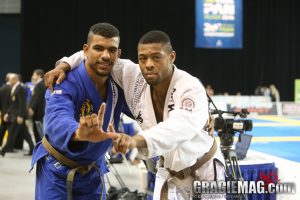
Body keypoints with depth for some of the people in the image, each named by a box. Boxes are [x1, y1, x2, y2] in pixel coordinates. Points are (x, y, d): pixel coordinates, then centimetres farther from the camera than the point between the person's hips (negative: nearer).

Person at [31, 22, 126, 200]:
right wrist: (79, 134, -70)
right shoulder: (66, 84, -29)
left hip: (93, 170, 5)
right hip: (57, 170, -5)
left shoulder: (119, 83, -8)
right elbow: (58, 119, -49)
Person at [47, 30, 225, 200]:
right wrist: (65, 65, -20)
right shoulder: (133, 77, -16)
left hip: (204, 169, -4)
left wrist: (136, 140, -68)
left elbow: (180, 126, -52)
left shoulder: (191, 89, -32)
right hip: (169, 171, 4)